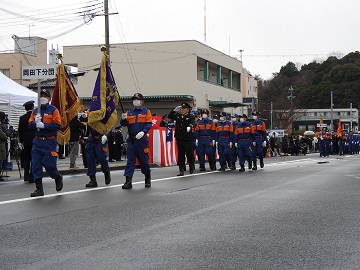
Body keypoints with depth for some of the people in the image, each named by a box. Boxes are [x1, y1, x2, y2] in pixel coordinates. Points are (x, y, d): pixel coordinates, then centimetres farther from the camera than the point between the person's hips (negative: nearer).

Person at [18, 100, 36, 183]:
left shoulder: (22, 118, 0)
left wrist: (21, 142, 10)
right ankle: (31, 177, -2)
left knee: (26, 159, 13)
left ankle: (26, 176, 13)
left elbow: (20, 131, 2)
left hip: (26, 141, 3)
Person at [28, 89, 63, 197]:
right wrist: (35, 123, -13)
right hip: (37, 142, 5)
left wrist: (43, 125, -19)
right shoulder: (35, 111, 12)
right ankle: (39, 189, 7)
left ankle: (58, 178, 26)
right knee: (36, 165, 0)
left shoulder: (53, 110, -3)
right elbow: (30, 125, 9)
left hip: (49, 142, -5)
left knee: (49, 164, -5)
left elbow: (58, 125, -13)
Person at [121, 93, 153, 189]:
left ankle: (148, 179, 26)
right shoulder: (129, 112, 12)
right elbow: (124, 124, 6)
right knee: (130, 161, -2)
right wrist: (123, 119, -17)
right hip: (131, 140, 2)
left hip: (142, 140, -2)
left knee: (144, 161, 7)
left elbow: (149, 124, -5)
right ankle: (128, 181, -4)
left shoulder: (146, 112, 4)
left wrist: (143, 132, -21)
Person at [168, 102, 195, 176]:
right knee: (180, 155, 5)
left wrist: (190, 126, -44)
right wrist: (175, 110, 6)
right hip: (179, 139, 4)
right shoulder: (178, 116, 10)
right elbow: (170, 116, 19)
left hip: (188, 139, -4)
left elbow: (192, 123, -22)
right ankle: (181, 170, 9)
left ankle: (191, 167, 29)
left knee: (189, 154, 5)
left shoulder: (191, 116, -3)